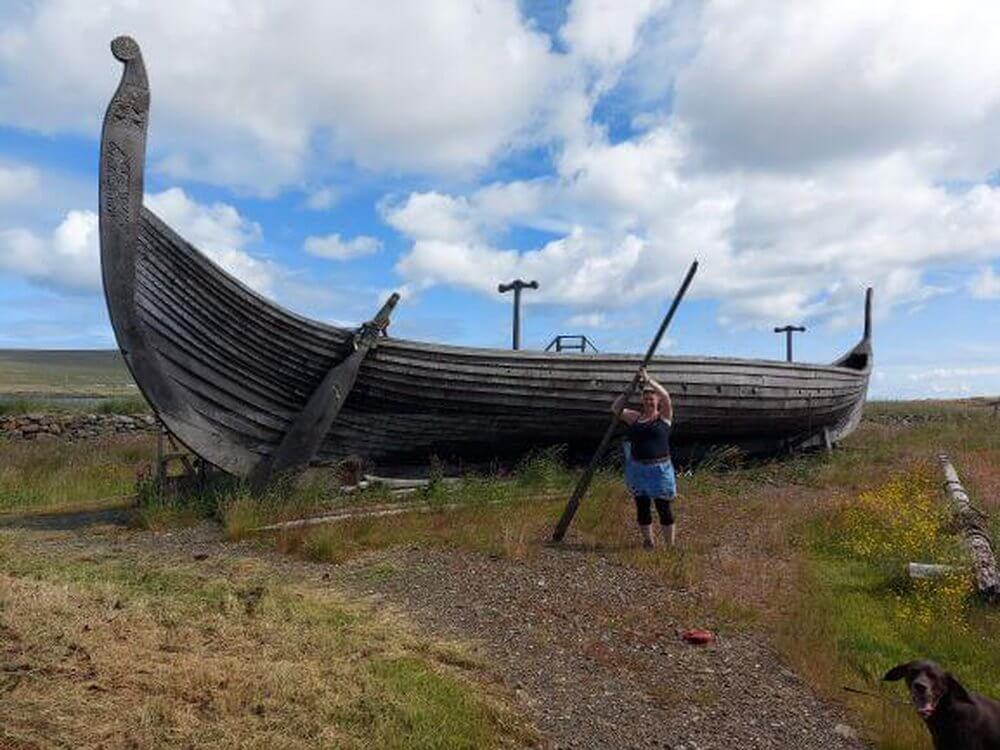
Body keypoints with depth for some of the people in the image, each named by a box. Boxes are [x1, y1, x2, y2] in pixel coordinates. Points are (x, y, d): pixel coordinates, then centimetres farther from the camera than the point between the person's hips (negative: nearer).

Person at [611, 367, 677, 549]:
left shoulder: (664, 417, 0)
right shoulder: (635, 417, 9)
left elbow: (666, 396, -16)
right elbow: (615, 410, 8)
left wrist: (648, 380, -19)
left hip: (659, 468, -4)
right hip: (638, 469, 4)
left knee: (663, 508, 0)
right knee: (642, 507, 9)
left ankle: (671, 545, 11)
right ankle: (648, 542, 22)